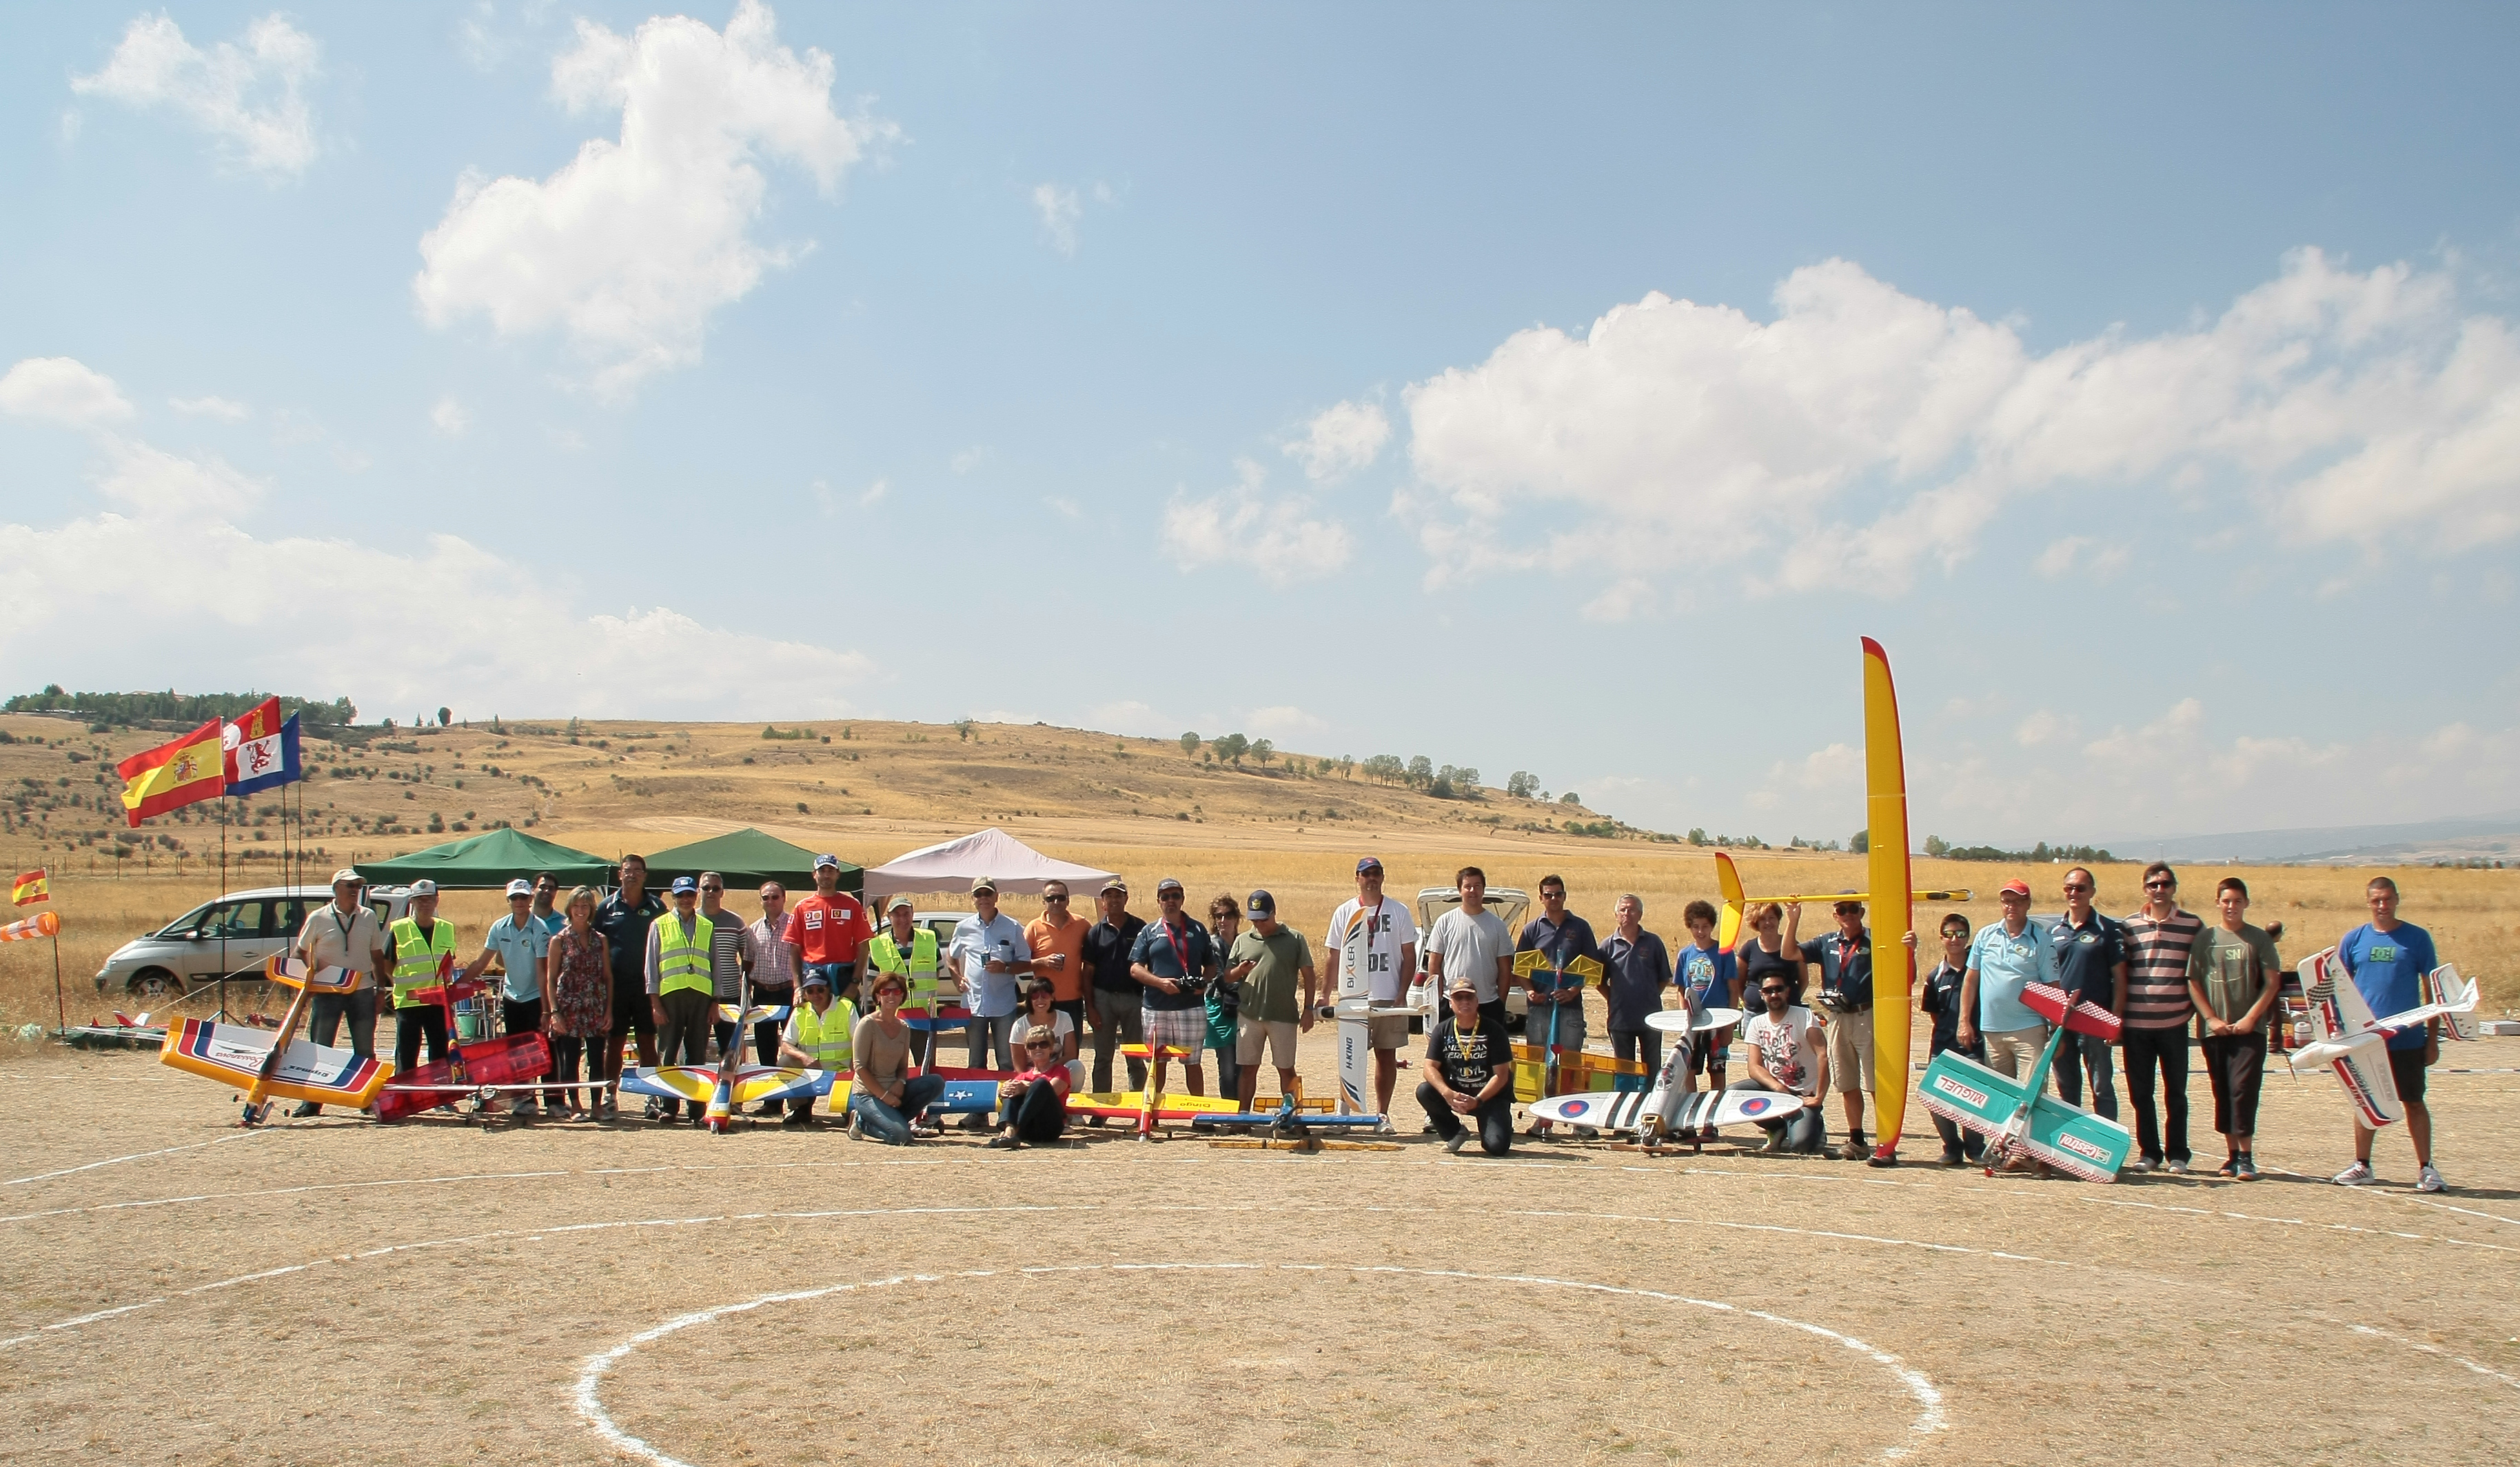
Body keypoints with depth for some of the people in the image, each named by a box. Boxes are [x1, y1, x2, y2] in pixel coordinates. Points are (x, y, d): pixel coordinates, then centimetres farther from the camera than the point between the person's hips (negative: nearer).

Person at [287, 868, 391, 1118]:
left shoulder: (369, 917, 6)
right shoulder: (318, 918, -1)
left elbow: (377, 956, 11)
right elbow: (301, 952, 9)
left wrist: (381, 988, 8)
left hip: (362, 991, 2)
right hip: (327, 992, -2)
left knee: (365, 1050, 7)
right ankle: (312, 1101, 9)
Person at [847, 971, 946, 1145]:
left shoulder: (903, 1028, 8)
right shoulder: (868, 1024, -10)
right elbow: (860, 1066, -13)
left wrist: (900, 1083, -10)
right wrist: (884, 1095, -16)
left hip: (893, 1090, 6)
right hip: (868, 1094, -6)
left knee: (936, 1083, -15)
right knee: (901, 1135, -26)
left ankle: (891, 1119, -4)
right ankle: (862, 1123, 2)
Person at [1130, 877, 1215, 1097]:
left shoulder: (1197, 930, 10)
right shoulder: (1149, 932, 8)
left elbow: (1210, 965, 15)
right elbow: (1135, 969, 2)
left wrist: (1204, 983, -6)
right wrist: (1160, 982, -14)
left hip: (1191, 1007, 0)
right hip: (1156, 1008, 0)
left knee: (1192, 1062, 5)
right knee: (1156, 1062, 8)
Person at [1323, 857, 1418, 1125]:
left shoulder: (1399, 912, 4)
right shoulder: (1344, 912, 6)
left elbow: (1409, 957, 4)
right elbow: (1334, 959, 8)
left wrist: (1402, 994, -5)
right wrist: (1325, 996, 2)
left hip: (1389, 999, 0)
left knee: (1387, 1055, 5)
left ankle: (1382, 1115, 13)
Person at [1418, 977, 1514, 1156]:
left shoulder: (1493, 1030, -10)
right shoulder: (1442, 1030, -2)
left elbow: (1501, 1075, -13)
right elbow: (1430, 1067, -10)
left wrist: (1478, 1101, -26)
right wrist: (1448, 1094, -29)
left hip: (1490, 1096, -3)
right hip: (1455, 1093, 3)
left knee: (1497, 1146, -26)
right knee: (1424, 1091, -26)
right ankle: (1455, 1133, -1)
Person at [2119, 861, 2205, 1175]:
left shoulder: (2193, 925, 4)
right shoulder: (2129, 926, 6)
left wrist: (2194, 1007, 0)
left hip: (2174, 1023, -1)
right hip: (2136, 1023, 1)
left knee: (2175, 1093, 5)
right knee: (2140, 1093, 6)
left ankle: (2177, 1156, 12)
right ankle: (2148, 1152, 15)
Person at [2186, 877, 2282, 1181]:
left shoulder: (2259, 938, 2)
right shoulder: (2205, 939, 7)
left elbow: (2272, 982, -1)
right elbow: (2193, 983, 7)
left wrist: (2250, 1018, -9)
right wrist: (2211, 1018, -4)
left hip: (2249, 1030, -2)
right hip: (2215, 1030, 3)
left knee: (2243, 1089, -10)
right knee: (2222, 1092, 6)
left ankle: (2246, 1156, -5)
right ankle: (2232, 1154, 15)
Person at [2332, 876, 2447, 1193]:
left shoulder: (2417, 938, -1)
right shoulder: (2354, 939, 3)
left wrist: (2433, 1037, -1)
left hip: (2408, 1039, -2)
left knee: (2414, 1101, 4)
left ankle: (2426, 1168, 11)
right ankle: (2362, 1166, 18)